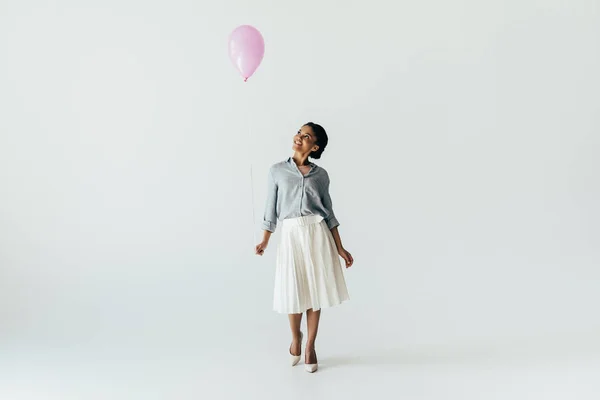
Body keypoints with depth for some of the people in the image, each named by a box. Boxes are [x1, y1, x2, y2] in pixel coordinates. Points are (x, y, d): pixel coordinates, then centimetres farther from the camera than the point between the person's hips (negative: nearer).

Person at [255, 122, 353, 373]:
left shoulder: (321, 175, 5)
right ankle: (295, 338, 33)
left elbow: (329, 213, 8)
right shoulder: (277, 171, 4)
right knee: (293, 292, 4)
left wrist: (340, 248, 5)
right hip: (290, 235, 0)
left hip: (317, 234, 1)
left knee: (315, 290, 6)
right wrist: (265, 241, 11)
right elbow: (271, 208, 10)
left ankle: (310, 345, 23)